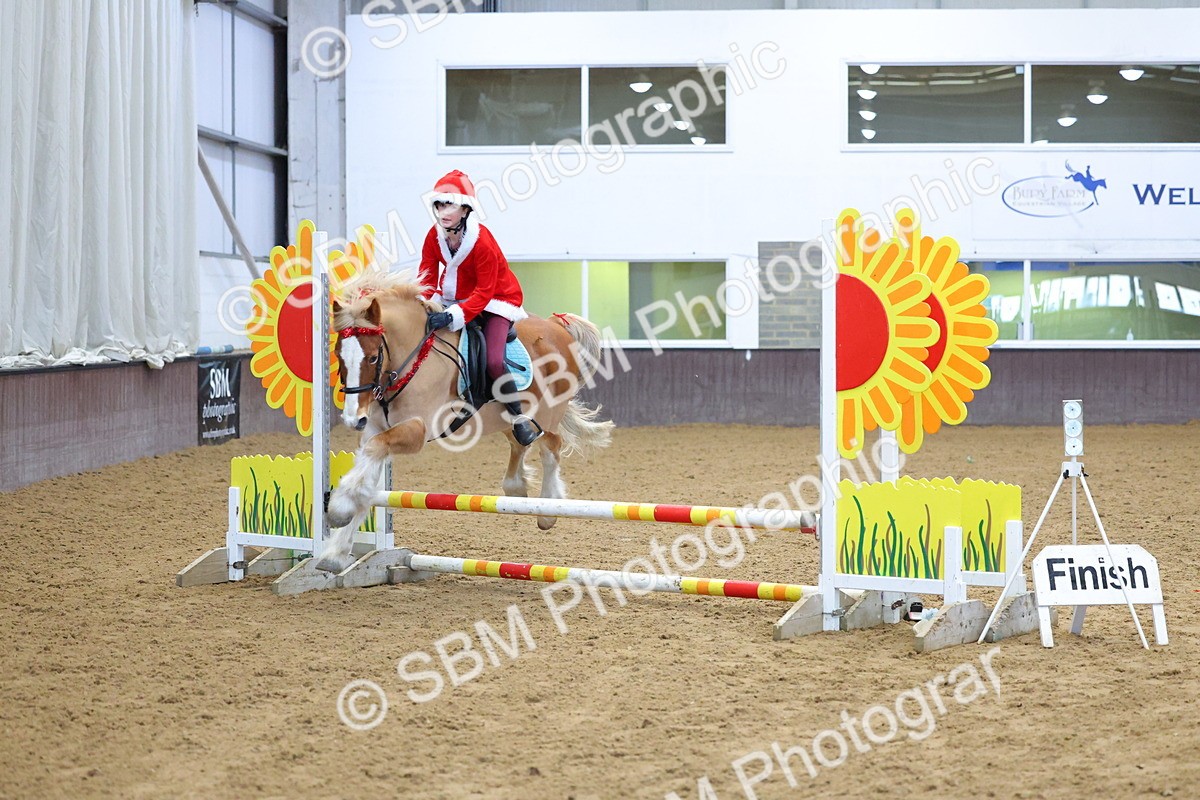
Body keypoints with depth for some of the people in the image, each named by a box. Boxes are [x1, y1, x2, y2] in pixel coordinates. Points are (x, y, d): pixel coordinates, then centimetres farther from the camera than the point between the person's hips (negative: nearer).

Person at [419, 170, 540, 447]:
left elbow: (484, 292, -27)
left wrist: (454, 316, -39)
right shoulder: (435, 236, -10)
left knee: (494, 361, -25)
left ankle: (519, 418, -4)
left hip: (496, 301, -7)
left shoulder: (482, 242, -28)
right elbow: (427, 277, -6)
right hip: (455, 298, 7)